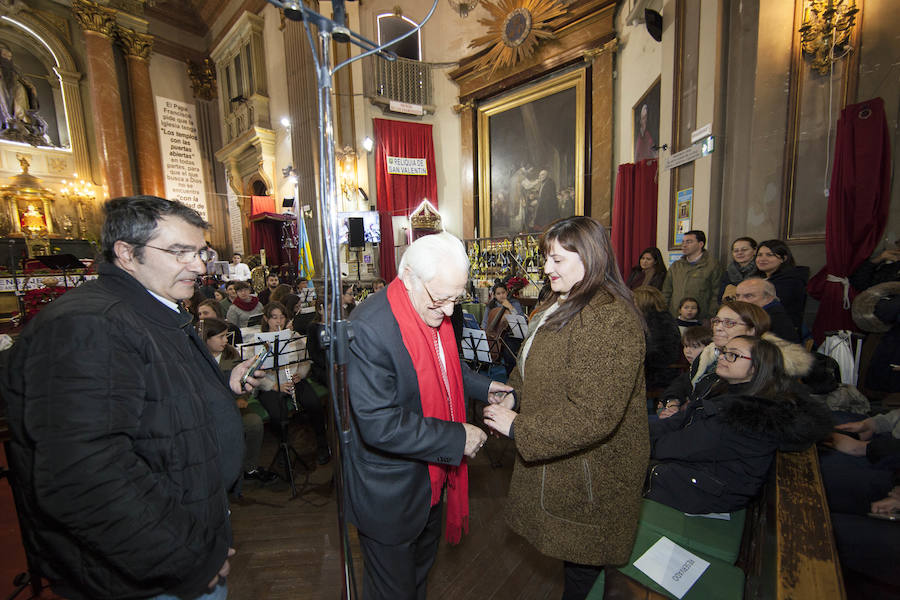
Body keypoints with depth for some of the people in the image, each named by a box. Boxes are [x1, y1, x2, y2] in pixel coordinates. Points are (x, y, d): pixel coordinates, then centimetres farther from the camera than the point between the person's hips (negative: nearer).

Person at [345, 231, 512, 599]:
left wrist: (482, 387, -2)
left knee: (422, 565, 33)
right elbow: (380, 425, -32)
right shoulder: (370, 329, -32)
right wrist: (457, 438, -26)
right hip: (388, 491, -7)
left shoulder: (436, 313, -6)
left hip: (431, 476, 8)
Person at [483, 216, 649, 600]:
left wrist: (518, 428, -24)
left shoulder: (610, 320, -29)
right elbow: (535, 366, 15)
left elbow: (592, 417, -33)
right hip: (555, 457, 8)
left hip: (586, 470, -8)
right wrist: (513, 394, -2)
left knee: (581, 557, 18)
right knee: (567, 541, 28)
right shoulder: (561, 304, 3)